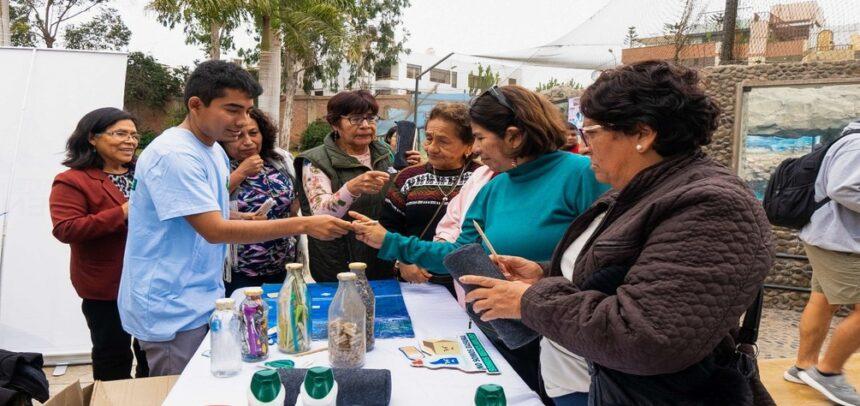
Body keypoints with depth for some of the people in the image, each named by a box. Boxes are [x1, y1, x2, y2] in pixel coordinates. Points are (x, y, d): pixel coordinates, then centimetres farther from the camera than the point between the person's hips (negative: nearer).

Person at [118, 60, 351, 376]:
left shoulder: (214, 150, 8)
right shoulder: (174, 154, -20)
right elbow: (214, 231, -25)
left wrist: (248, 219, 0)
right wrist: (303, 225, -28)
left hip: (202, 301, 8)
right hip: (172, 310, -8)